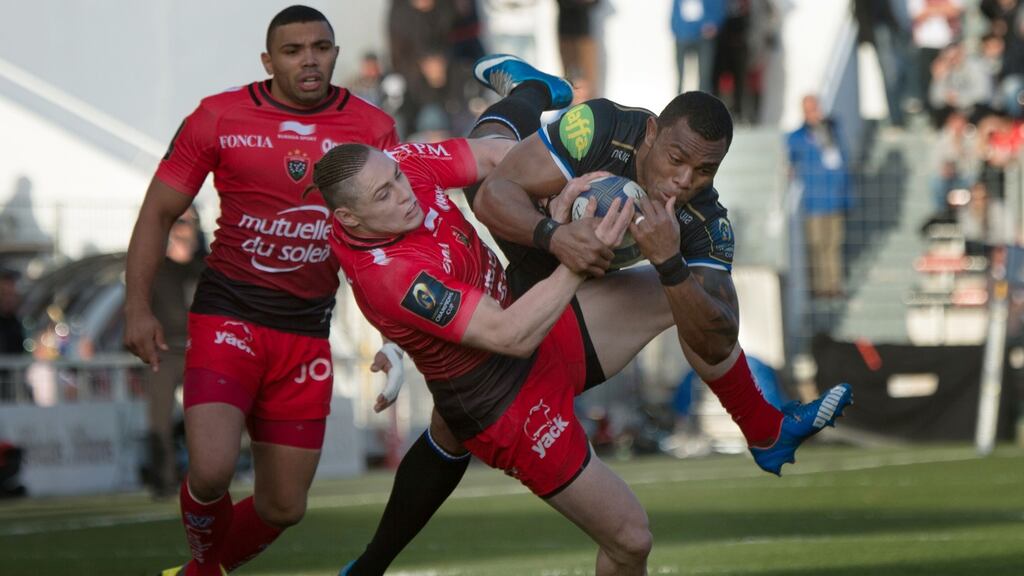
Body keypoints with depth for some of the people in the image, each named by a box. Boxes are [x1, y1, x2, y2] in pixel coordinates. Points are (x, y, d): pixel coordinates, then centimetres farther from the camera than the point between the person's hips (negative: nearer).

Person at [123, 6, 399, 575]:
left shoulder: (372, 129, 2)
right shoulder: (220, 118, -3)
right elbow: (159, 212, 3)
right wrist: (137, 307, -6)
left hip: (307, 333, 3)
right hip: (228, 317, -3)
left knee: (283, 507, 7)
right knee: (211, 470, -23)